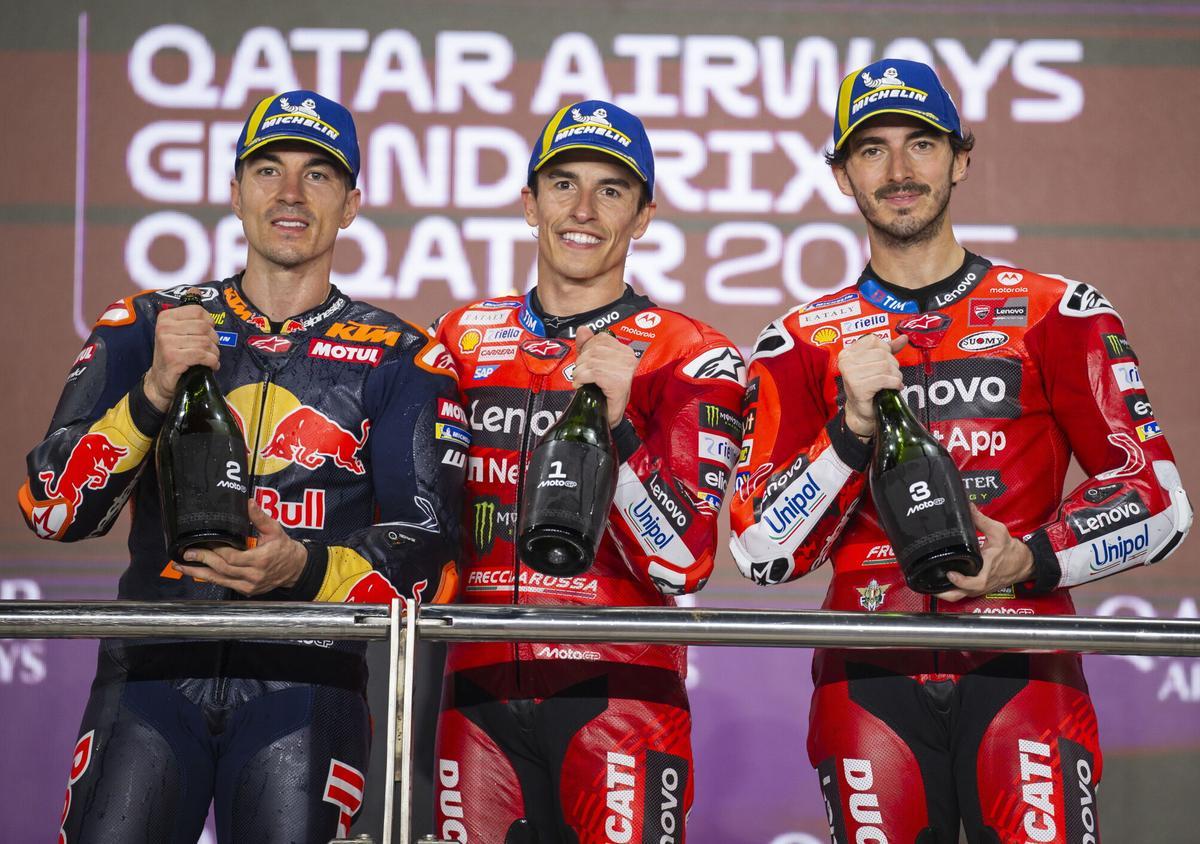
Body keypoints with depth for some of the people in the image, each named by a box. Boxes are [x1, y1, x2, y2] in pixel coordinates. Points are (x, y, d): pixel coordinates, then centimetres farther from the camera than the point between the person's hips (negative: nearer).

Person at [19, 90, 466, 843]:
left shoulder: (400, 358, 7)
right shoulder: (145, 327, 11)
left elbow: (428, 555, 0)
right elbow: (52, 508, 1)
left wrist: (303, 570, -18)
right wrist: (152, 394, -14)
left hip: (304, 684, -1)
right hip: (154, 671, 1)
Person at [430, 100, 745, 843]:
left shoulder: (692, 358, 0)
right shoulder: (465, 338, 13)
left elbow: (683, 562, -11)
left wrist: (612, 429, -22)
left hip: (620, 697, -3)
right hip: (481, 697, 4)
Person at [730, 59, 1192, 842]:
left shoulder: (1057, 315, 9)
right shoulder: (802, 343, 11)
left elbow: (1158, 499, 5)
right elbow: (763, 550, 3)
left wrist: (1032, 559, -10)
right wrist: (851, 431, -11)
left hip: (1021, 668, -1)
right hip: (871, 680, 1)